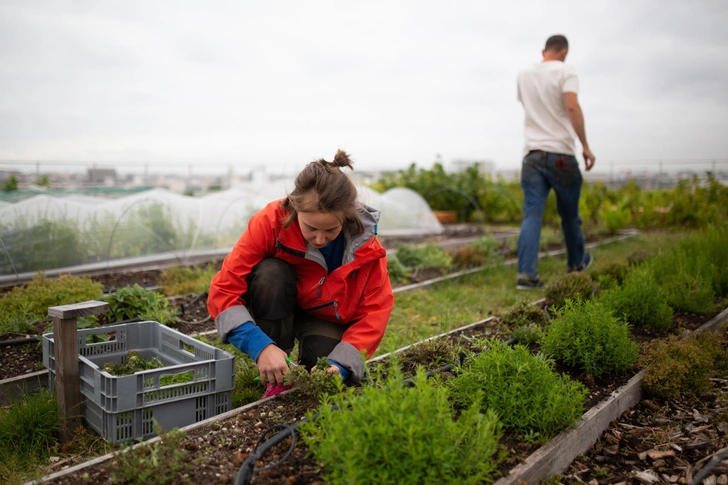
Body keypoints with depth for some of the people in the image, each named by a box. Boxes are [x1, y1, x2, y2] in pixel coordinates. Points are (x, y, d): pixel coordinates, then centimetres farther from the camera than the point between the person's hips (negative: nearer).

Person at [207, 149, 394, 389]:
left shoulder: (365, 243, -27)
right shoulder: (270, 221, -31)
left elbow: (374, 311, -21)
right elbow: (223, 290, -31)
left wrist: (340, 364, -36)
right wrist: (261, 347, -44)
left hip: (325, 318, 0)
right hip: (276, 307, 1)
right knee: (270, 273, -34)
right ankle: (275, 378, -16)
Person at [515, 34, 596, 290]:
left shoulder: (524, 75, 12)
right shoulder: (565, 71, -3)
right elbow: (572, 107, -17)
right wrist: (585, 146, -15)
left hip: (532, 154, 3)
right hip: (561, 154, -3)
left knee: (532, 215, -4)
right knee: (569, 214, 14)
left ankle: (526, 273, -16)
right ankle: (576, 263, 33)